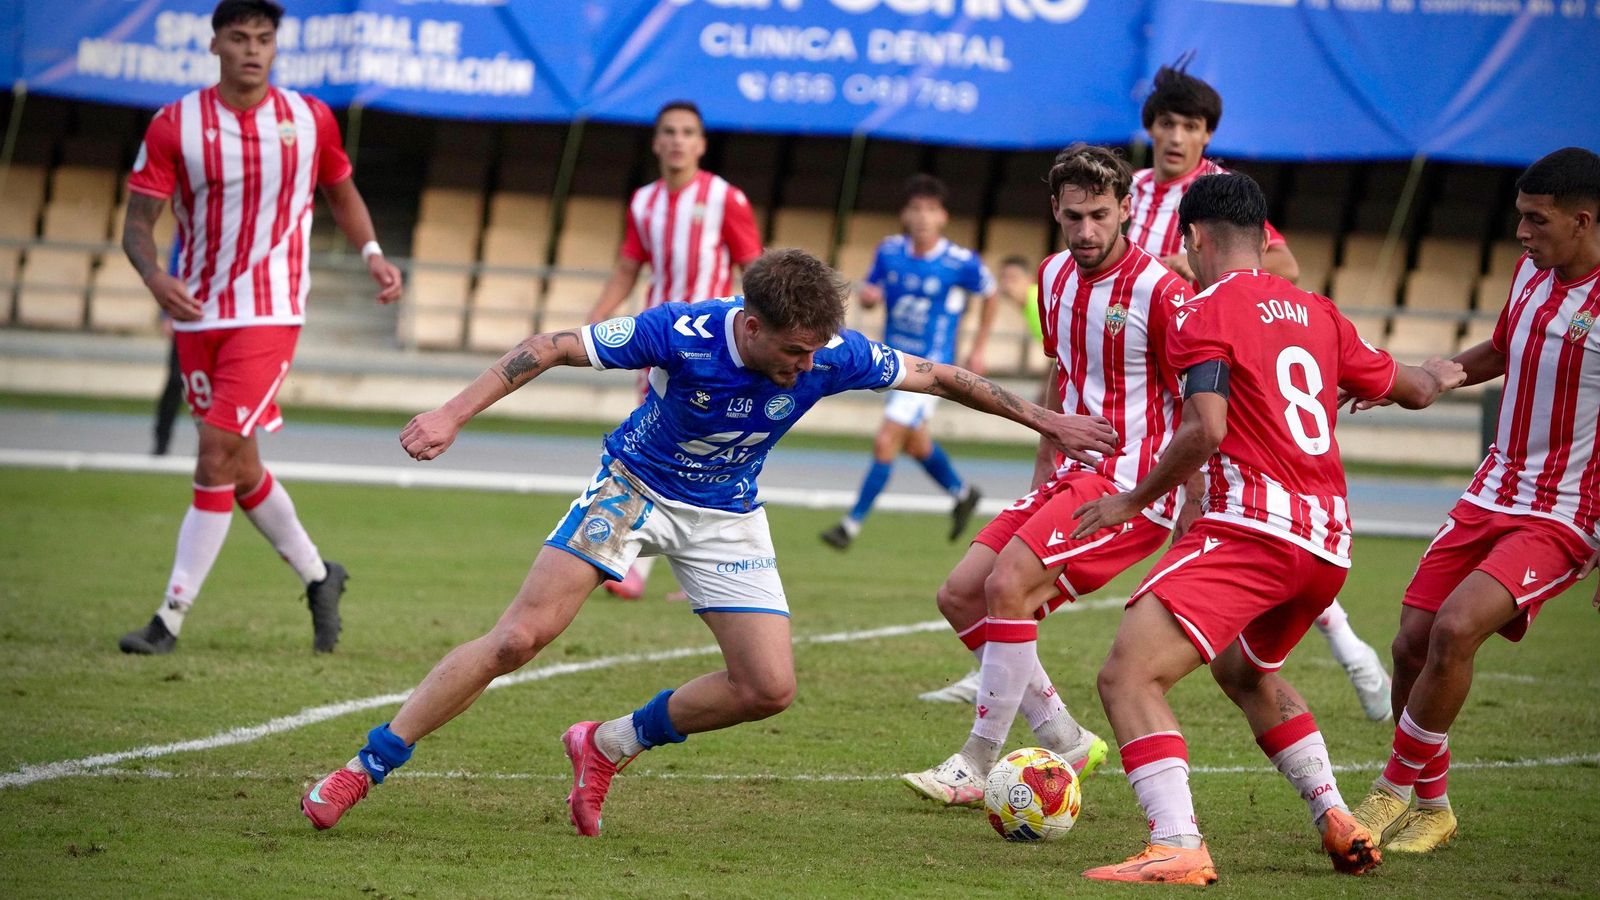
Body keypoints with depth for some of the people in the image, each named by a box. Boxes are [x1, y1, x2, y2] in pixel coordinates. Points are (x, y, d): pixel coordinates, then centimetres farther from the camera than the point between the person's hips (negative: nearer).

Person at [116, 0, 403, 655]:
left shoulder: (310, 120, 1)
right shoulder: (175, 126, -3)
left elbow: (341, 194, 19)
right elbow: (138, 222, -6)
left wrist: (371, 253, 4)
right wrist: (154, 276, -26)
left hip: (269, 314, -2)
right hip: (198, 315, 2)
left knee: (217, 454, -15)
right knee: (238, 470, 9)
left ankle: (171, 618, -12)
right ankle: (318, 577, 32)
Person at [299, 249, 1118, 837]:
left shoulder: (833, 355, -23)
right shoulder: (682, 333, -32)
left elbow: (936, 377, -6)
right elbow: (552, 348, -23)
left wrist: (1044, 420, -2)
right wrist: (455, 413, -31)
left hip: (726, 516, 4)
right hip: (634, 487, -4)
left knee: (769, 686, -8)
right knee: (519, 638, -16)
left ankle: (607, 747, 13)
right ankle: (362, 771, -8)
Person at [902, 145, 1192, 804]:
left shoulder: (1161, 293, -16)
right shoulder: (1056, 278, 8)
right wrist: (1043, 471, 23)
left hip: (1133, 485, -9)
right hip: (1071, 477, 9)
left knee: (1008, 585, -23)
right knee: (960, 596, 3)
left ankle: (977, 767, -14)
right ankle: (1065, 740, 11)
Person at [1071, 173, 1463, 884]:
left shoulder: (1204, 313, -4)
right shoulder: (1316, 312, 17)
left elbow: (1206, 430, -17)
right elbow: (1408, 389, 29)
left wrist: (1132, 501, -4)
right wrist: (1438, 377, 53)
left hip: (1252, 530, -8)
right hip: (1328, 542, 8)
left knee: (1128, 674, -14)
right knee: (1244, 671, 33)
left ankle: (1178, 847, -30)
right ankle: (1338, 824, 28)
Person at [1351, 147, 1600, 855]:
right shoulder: (1531, 272, 7)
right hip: (1490, 497, 7)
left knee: (1455, 628, -24)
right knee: (1412, 642, 2)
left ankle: (1402, 786, -4)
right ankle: (1426, 803, 21)